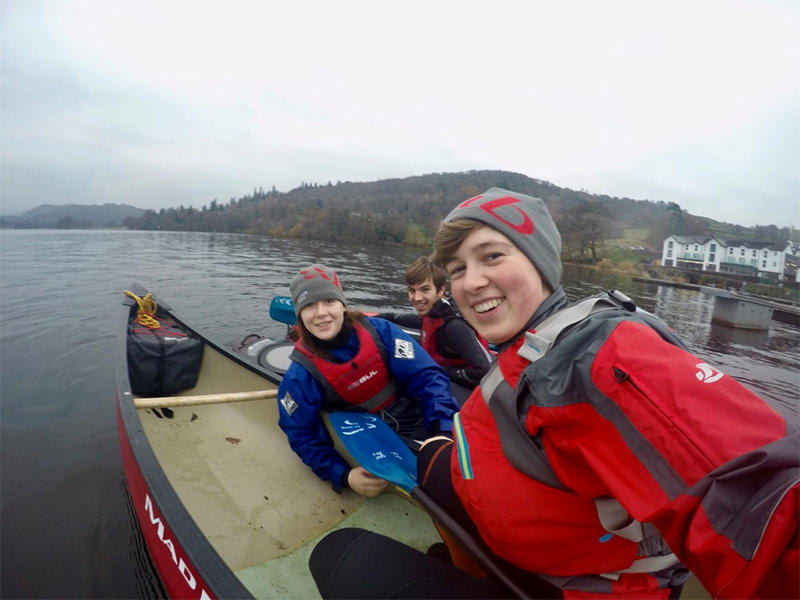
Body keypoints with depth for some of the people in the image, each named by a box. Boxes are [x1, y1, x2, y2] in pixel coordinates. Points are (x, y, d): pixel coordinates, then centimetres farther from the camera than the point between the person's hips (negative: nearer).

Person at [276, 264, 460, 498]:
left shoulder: (378, 330, -9)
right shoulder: (301, 375, -11)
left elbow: (425, 376, -10)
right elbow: (304, 437, -4)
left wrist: (445, 428, -25)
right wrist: (343, 475, -19)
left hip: (422, 421, 3)